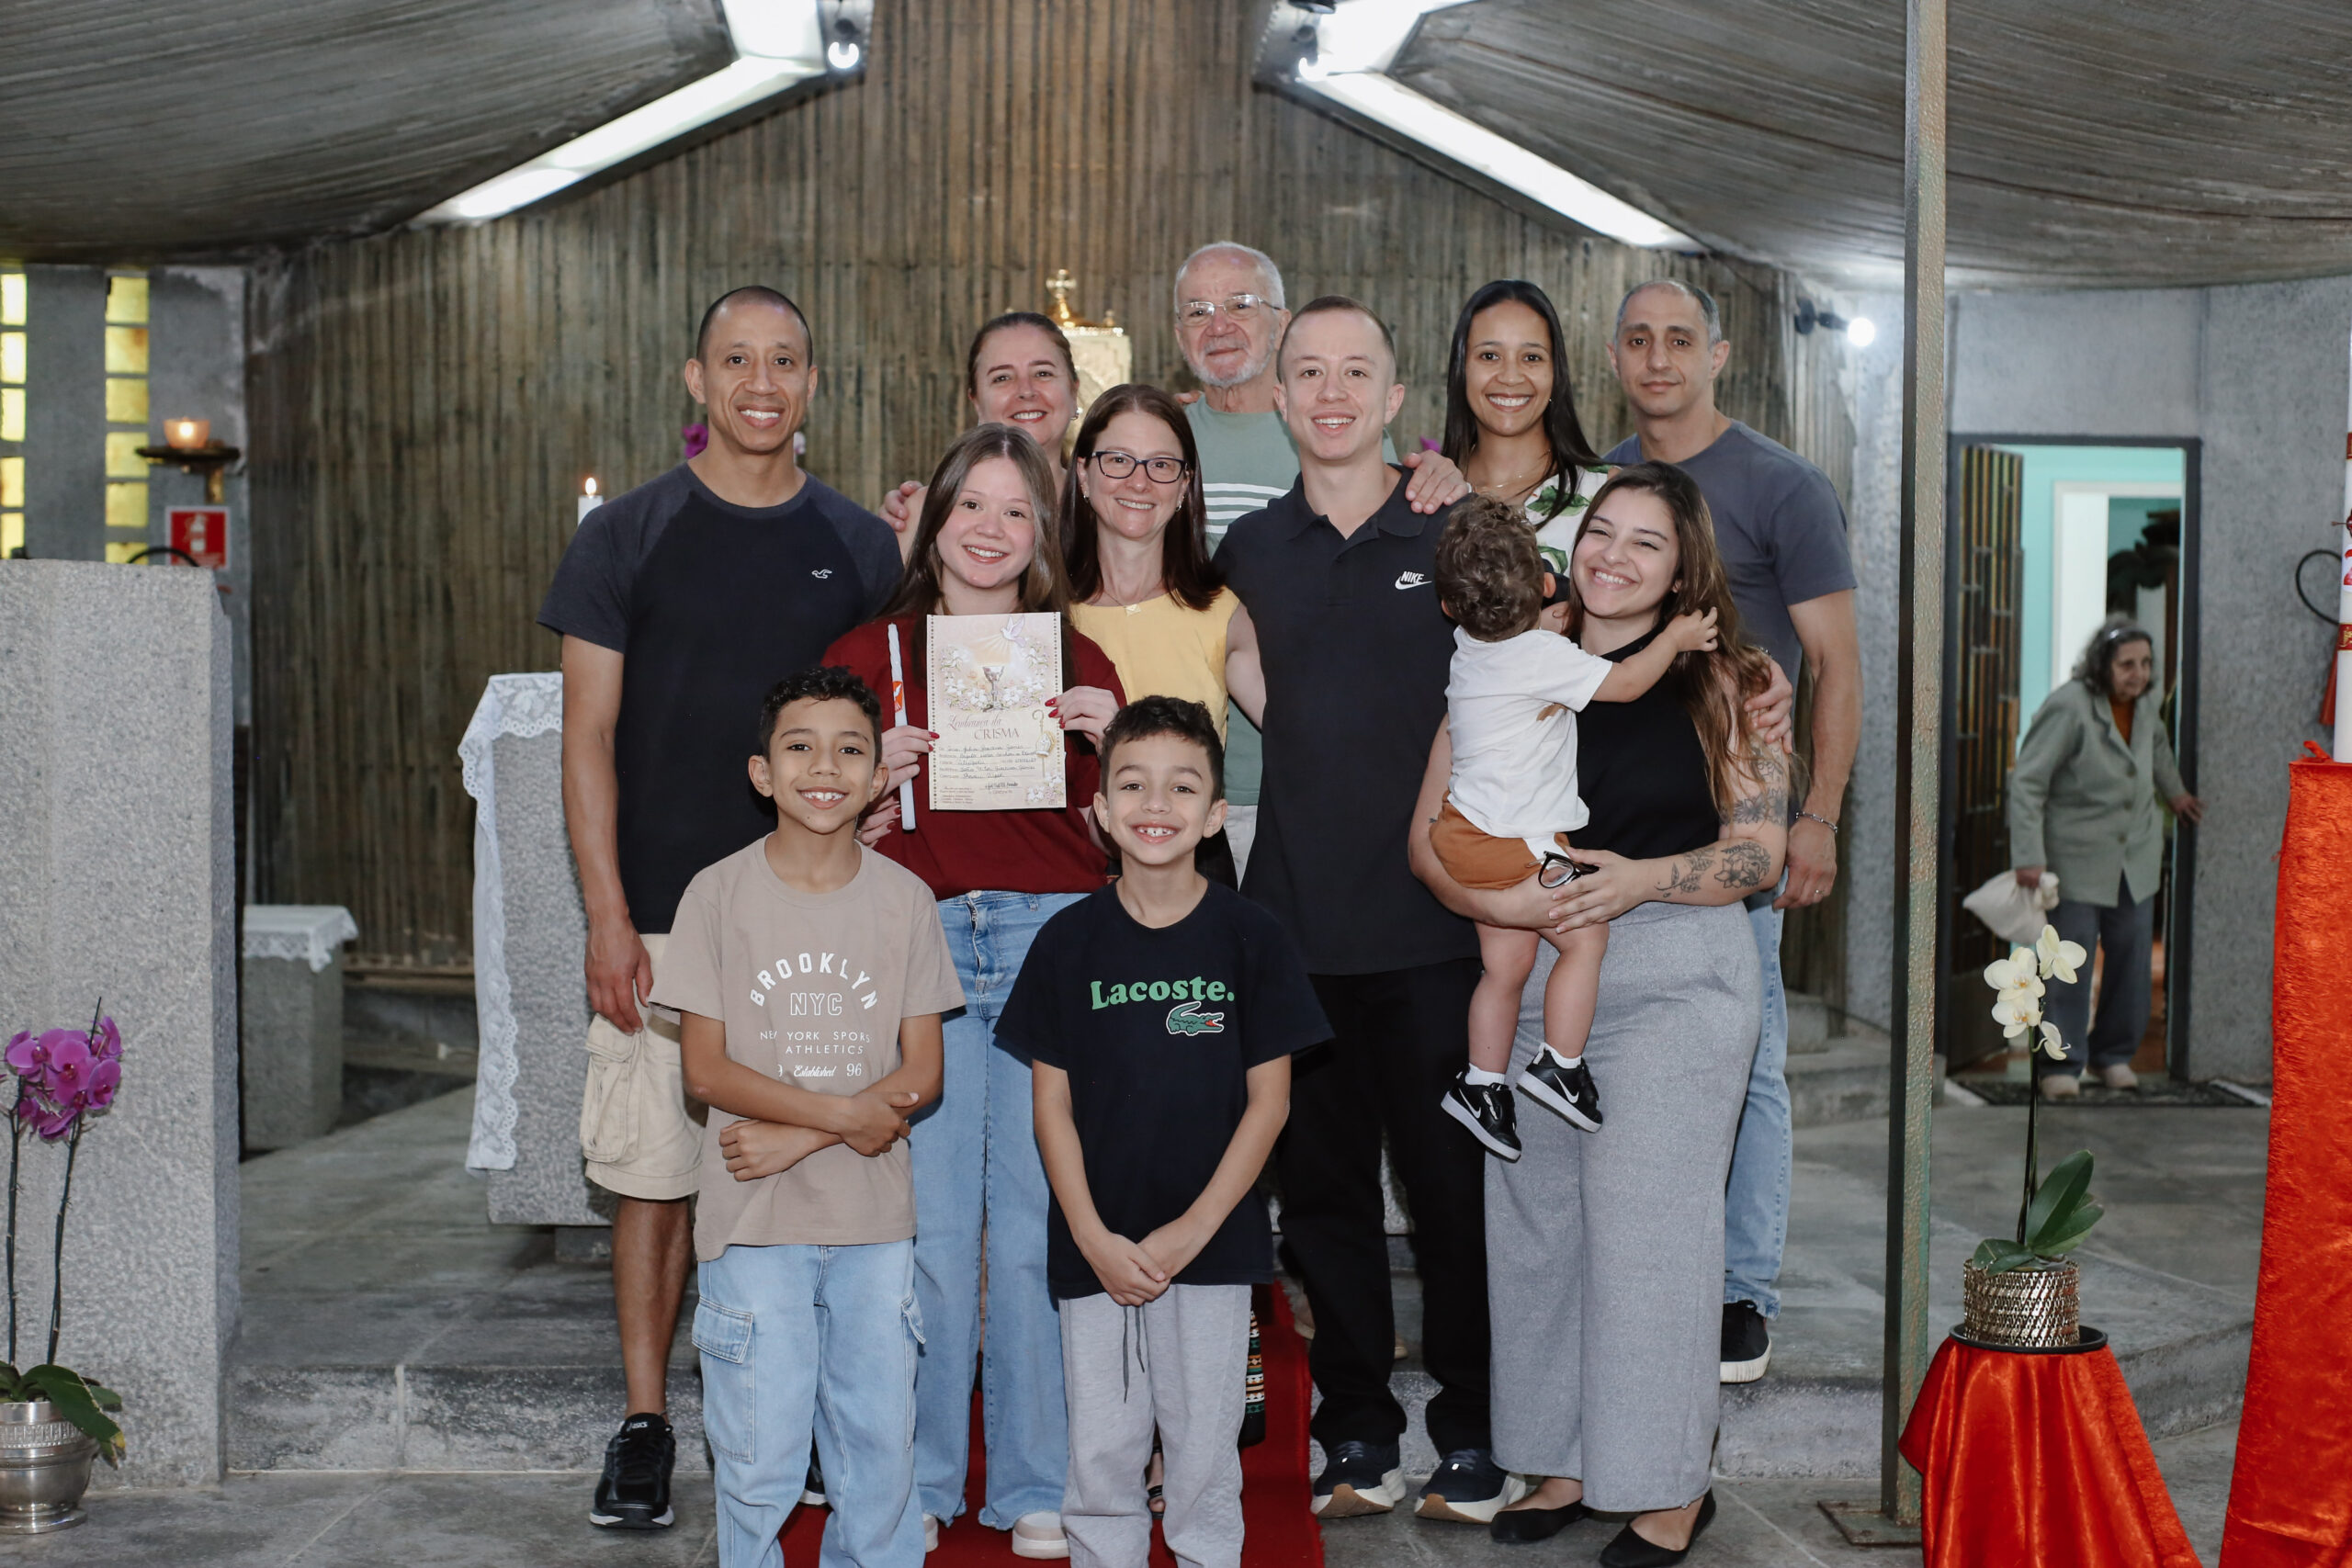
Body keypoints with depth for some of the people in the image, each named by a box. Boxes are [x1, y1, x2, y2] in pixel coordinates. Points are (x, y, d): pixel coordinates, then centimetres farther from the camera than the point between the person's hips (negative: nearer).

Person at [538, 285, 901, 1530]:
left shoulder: (860, 547, 8)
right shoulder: (627, 537, 3)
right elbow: (588, 737, 1)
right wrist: (607, 914, -7)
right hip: (662, 915, -1)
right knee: (654, 1173, 2)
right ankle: (645, 1424, 15)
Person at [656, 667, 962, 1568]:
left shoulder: (904, 899, 1)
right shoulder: (720, 893, -3)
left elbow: (921, 1073, -1)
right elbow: (704, 1068, -5)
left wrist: (795, 1139, -13)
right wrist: (843, 1113, -16)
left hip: (876, 1220, 2)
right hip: (754, 1222, -2)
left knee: (879, 1447, 9)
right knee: (758, 1459, 3)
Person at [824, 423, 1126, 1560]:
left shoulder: (1077, 661, 14)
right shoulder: (872, 651, 11)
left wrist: (1110, 741, -4)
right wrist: (874, 771, -6)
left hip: (1052, 935, 1)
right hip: (918, 944, 0)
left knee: (1042, 1220, 2)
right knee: (929, 1222, -1)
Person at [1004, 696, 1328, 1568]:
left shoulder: (1249, 938, -4)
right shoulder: (1070, 941, -1)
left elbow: (1268, 1100, -3)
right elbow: (1053, 1102, 1)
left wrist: (1193, 1229, -9)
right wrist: (1092, 1236, -8)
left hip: (1213, 1242, -1)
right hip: (1095, 1247, 1)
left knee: (1204, 1447, 8)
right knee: (1101, 1449, 8)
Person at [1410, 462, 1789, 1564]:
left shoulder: (1719, 686, 0)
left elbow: (1759, 853, -3)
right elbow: (1429, 834, 4)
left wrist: (1639, 880, -19)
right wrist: (1493, 898, -16)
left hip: (1675, 981, -4)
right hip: (1526, 984, 4)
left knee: (1649, 1230, -1)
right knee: (1535, 1225, 9)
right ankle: (1567, 1462, 25)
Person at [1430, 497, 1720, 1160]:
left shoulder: (1467, 648, 3)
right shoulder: (1542, 655, -20)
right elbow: (1624, 682, -12)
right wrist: (1675, 638, 3)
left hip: (1468, 833, 8)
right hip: (1520, 844, -8)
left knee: (1505, 966, 15)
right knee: (1585, 937, 6)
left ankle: (1482, 1084, 22)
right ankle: (1560, 1068, 8)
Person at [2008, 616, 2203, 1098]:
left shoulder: (2148, 702, 4)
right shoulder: (2068, 708, -18)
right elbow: (2027, 782, -17)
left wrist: (2175, 793, 39)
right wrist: (2029, 856, -21)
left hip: (2138, 857, 6)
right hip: (2077, 859, -6)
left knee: (2132, 960, 9)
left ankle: (2115, 1054, 24)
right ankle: (2063, 1063, 4)